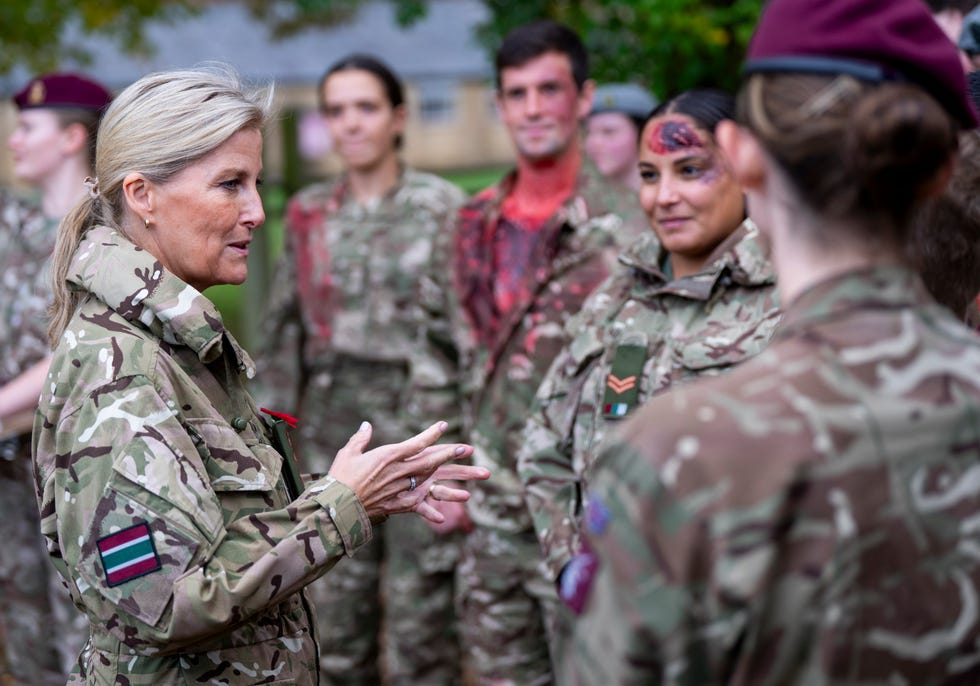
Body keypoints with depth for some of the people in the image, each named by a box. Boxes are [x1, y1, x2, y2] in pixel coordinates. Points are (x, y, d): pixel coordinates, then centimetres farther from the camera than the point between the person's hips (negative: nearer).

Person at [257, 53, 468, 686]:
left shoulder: (442, 207, -3)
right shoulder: (310, 215, 8)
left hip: (422, 422, -4)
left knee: (420, 602, -1)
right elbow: (286, 326, 12)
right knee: (336, 598, 10)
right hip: (336, 427, 4)